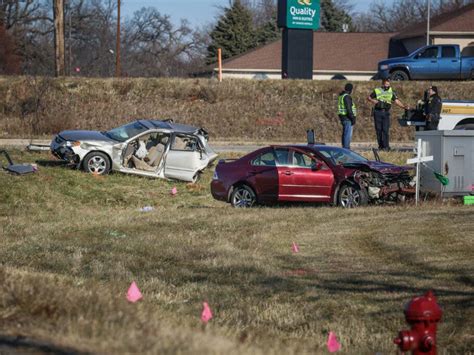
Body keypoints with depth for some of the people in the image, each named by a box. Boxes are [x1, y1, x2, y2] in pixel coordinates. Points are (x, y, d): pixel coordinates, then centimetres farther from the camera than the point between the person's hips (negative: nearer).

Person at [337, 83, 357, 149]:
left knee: (345, 134, 14)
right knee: (348, 134, -10)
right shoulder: (347, 97, -16)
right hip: (347, 117, -10)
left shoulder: (341, 96, 16)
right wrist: (353, 118, -20)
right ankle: (346, 149, -13)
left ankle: (344, 148, 17)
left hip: (343, 117, 11)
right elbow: (348, 109, -22)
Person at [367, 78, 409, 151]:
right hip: (378, 112, 0)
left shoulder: (391, 92, 7)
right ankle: (380, 145, 11)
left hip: (386, 112, 0)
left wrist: (403, 106, -9)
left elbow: (396, 101, 5)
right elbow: (369, 98, 12)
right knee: (378, 129, 2)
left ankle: (386, 146, -10)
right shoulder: (377, 91, 4)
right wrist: (374, 101, -7)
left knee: (386, 130, -9)